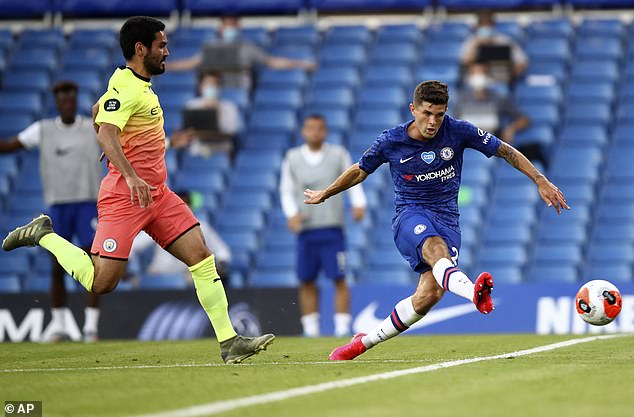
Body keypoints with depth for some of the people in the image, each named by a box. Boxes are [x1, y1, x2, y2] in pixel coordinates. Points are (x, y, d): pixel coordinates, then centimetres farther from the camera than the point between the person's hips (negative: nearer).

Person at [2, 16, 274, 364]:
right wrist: (130, 177, -41)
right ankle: (44, 235, 11)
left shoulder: (138, 84, 15)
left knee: (201, 256, -3)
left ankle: (229, 342, -3)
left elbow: (97, 110, 32)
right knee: (101, 283, -11)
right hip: (124, 195, -9)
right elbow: (106, 134, -30)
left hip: (156, 192, 9)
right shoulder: (126, 88, -15)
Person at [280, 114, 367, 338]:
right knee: (306, 281, 2)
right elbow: (286, 190, 10)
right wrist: (292, 213, -7)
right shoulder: (292, 158, 10)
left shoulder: (338, 154, 6)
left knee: (339, 279, -9)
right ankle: (311, 331, 10)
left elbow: (353, 181, 5)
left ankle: (342, 328, -6)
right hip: (305, 229, 2)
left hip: (332, 228, -2)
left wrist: (359, 204, -13)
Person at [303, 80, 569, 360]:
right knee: (436, 248, -39)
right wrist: (323, 195, 29)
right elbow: (360, 171, 17)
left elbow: (506, 151, 6)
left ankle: (365, 341, 1)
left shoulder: (458, 131, -3)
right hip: (410, 216, -2)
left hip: (447, 219, 2)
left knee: (429, 295, -19)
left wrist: (541, 181, 1)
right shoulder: (391, 141, -2)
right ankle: (474, 292, -73)